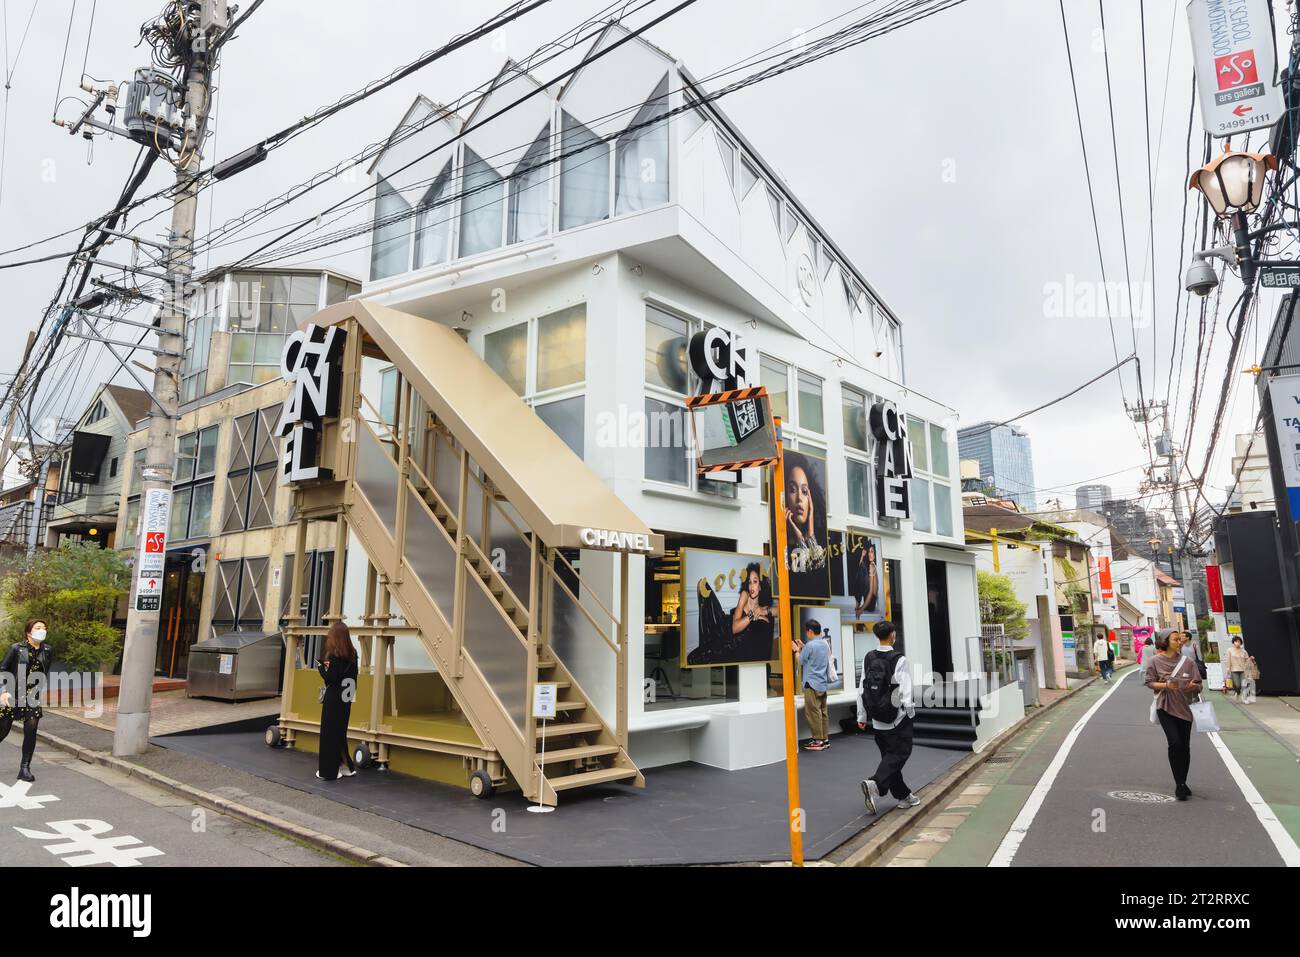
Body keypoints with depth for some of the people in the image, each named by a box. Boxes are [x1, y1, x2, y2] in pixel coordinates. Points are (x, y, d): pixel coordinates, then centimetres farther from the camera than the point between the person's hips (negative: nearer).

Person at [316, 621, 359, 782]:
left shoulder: (334, 655, -17)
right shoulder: (352, 654, 5)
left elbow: (331, 678, -19)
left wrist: (321, 668, -2)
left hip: (333, 700, -7)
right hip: (345, 699, 7)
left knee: (329, 734, 2)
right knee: (340, 732, 17)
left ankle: (329, 771, 7)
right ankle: (347, 766, 22)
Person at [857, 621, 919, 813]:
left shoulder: (868, 658, 1)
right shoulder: (899, 660, -15)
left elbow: (862, 689, 3)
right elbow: (905, 690, -16)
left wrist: (862, 716, 11)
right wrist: (910, 712, 0)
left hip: (877, 720, 6)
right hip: (898, 718, -6)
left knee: (889, 755, 16)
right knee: (899, 754, 1)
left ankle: (903, 796, 25)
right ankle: (876, 784, -18)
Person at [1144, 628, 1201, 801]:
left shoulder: (1186, 661, 3)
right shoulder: (1155, 660, -3)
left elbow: (1198, 685, 6)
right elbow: (1149, 682, -1)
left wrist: (1193, 686, -16)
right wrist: (1166, 685, -18)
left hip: (1184, 707, 3)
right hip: (1165, 707, -3)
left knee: (1185, 746, 8)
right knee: (1175, 743, -14)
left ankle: (1183, 783, 25)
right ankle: (1179, 785, -4)